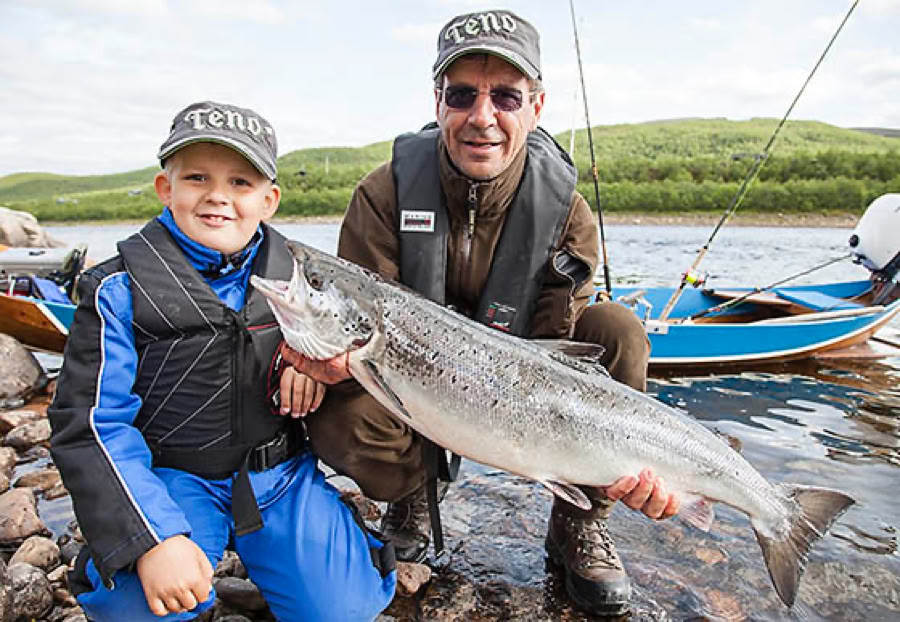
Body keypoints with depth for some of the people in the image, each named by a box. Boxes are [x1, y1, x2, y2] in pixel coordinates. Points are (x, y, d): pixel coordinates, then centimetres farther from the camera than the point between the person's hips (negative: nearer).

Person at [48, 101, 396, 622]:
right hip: (174, 478, -2)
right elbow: (92, 423, -11)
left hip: (281, 474, 3)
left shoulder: (294, 272, 0)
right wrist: (152, 539, -23)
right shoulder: (121, 288, -9)